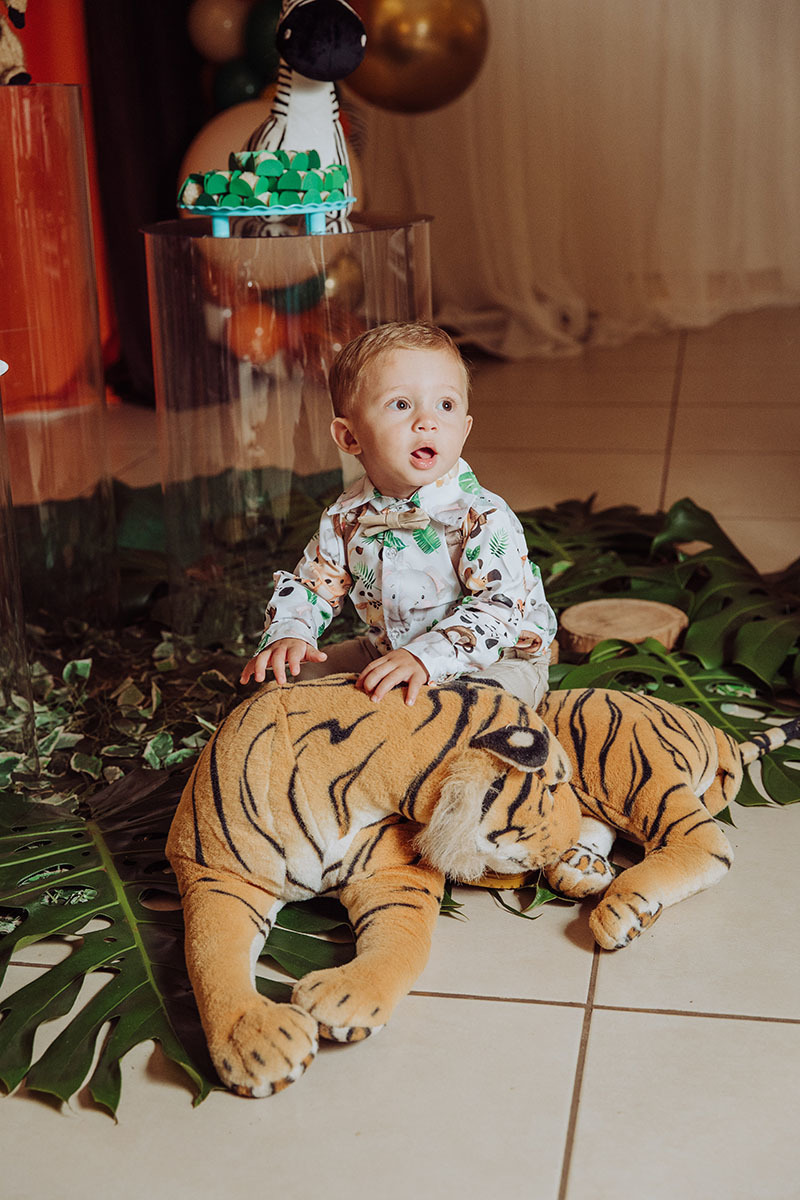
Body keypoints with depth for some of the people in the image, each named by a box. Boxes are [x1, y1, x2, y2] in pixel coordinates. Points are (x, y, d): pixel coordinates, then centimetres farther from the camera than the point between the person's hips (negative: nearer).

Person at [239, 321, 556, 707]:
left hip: (495, 660, -6)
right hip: (384, 653, 6)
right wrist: (288, 634, -16)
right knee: (303, 673, 5)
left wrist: (426, 657, -45)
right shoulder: (345, 518, -6)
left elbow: (502, 607, -33)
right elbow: (310, 584, 6)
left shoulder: (483, 517, -25)